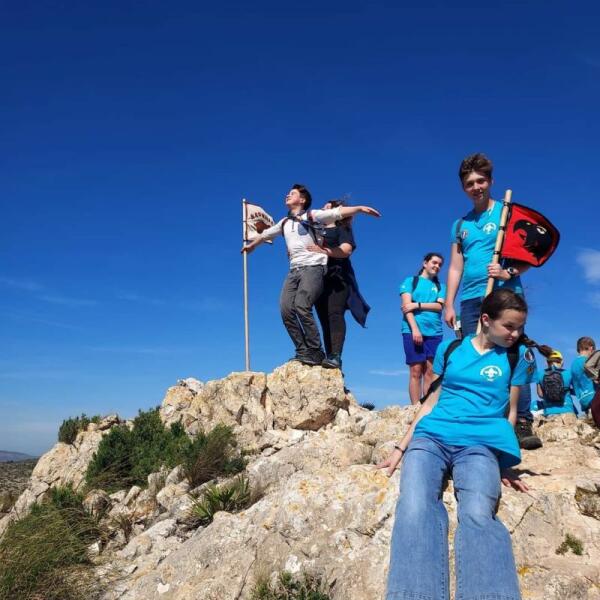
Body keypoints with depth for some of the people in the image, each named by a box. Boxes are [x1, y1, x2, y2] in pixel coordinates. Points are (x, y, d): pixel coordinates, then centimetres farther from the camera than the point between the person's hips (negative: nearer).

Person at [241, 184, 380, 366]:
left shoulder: (312, 216, 3)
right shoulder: (284, 223, 24)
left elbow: (337, 212, -12)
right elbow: (265, 234, 41)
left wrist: (359, 208, -27)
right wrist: (251, 245, 57)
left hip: (313, 268, -7)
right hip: (294, 271, 7)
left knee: (301, 307, -24)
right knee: (286, 310, -10)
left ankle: (315, 351, -14)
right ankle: (303, 351, -4)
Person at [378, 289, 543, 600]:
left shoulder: (518, 356, 12)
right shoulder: (450, 348, 15)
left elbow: (510, 412, 16)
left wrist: (504, 465, 11)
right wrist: (401, 448, 14)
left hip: (480, 444, -1)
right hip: (431, 437, 1)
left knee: (478, 515, -35)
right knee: (415, 510, -31)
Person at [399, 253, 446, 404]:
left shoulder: (440, 286, 19)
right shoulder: (411, 281, 10)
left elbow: (440, 306, 2)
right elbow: (406, 306, -3)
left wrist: (417, 305, -9)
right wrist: (415, 329, -14)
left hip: (434, 332, 3)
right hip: (413, 331, -3)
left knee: (430, 371, -1)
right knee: (416, 371, -7)